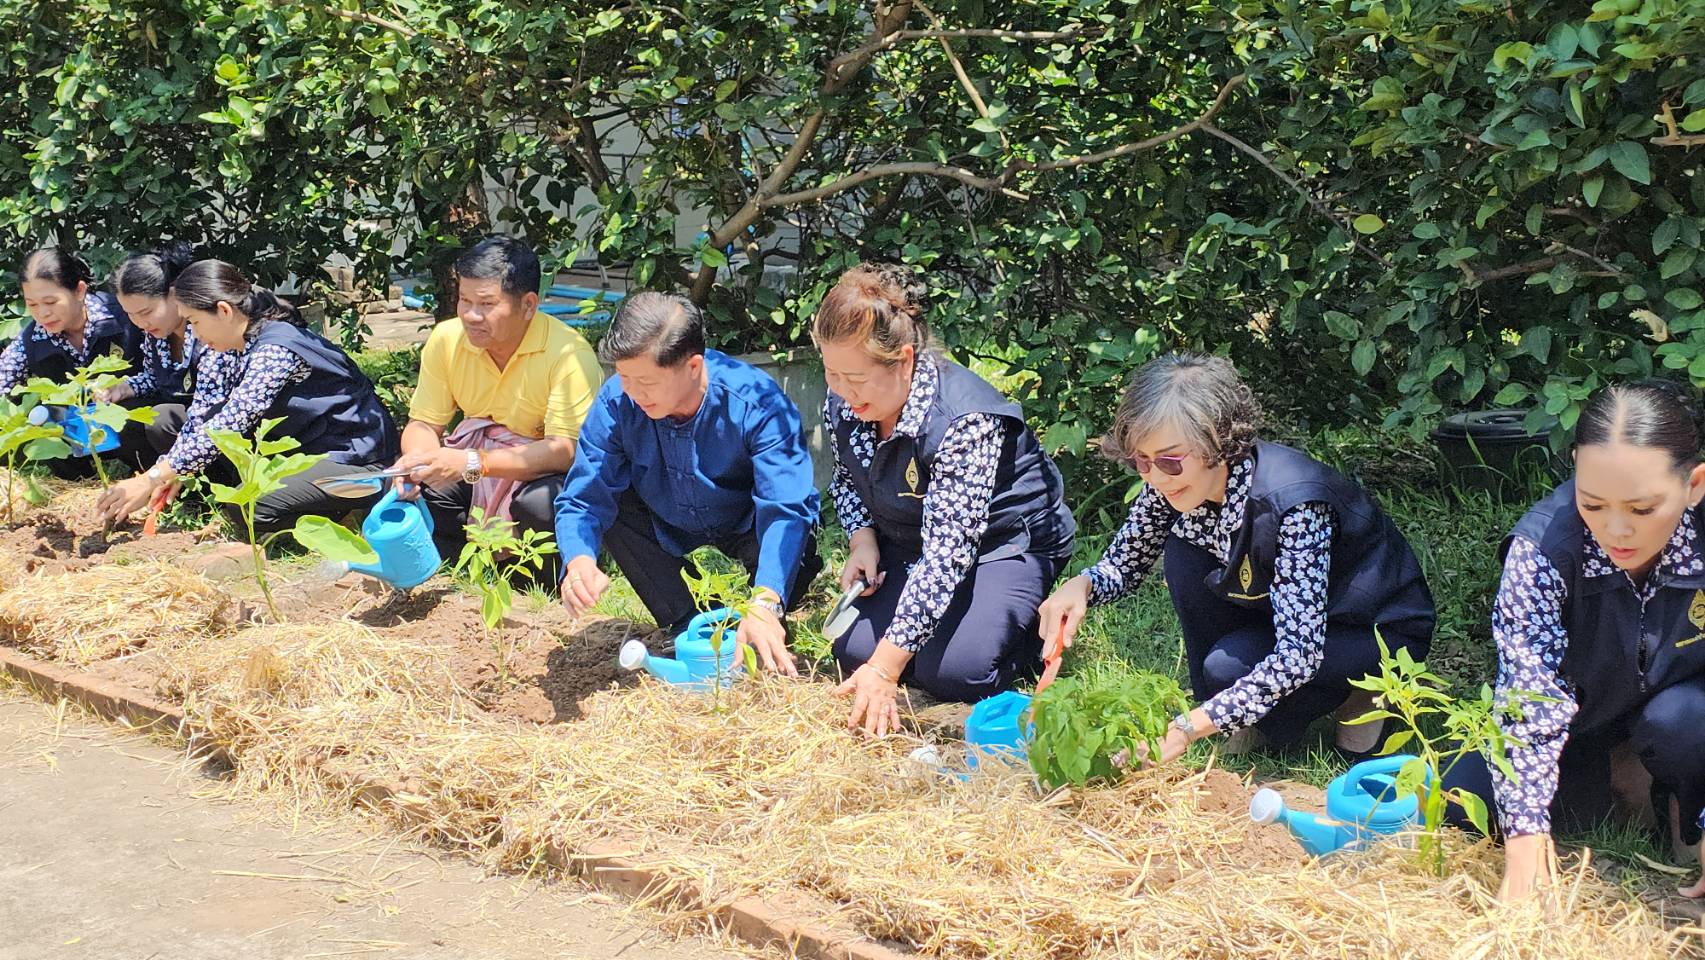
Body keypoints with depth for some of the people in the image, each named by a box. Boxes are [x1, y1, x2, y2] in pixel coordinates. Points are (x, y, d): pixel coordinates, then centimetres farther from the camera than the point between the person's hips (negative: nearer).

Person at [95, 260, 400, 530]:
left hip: (359, 463, -9)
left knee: (250, 506, -31)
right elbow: (205, 412, 3)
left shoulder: (276, 350, -25)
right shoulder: (239, 344, 2)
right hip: (303, 449, 9)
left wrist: (150, 480, -28)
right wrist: (170, 472, -11)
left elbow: (228, 423, -29)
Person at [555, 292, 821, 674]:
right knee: (605, 498, -23)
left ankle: (764, 632, 0)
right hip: (669, 524, 4)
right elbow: (582, 498, -22)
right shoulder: (616, 403, -24)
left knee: (796, 536, -35)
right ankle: (689, 629, -9)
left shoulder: (759, 403, -33)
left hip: (747, 526, -3)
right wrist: (579, 560, -46)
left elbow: (786, 508, -41)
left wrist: (764, 605, -56)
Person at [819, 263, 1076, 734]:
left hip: (1004, 540, -6)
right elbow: (846, 480, 10)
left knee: (953, 670, -26)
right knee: (852, 650, -13)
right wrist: (862, 538, -14)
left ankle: (1036, 631, 6)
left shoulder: (963, 422, -35)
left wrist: (885, 669, -41)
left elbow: (946, 555, -38)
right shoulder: (842, 404, -14)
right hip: (908, 544, 7)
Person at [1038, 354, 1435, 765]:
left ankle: (1356, 690, 0)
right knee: (1183, 553, -17)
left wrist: (1187, 728, -44)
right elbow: (1123, 563, 0)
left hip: (1386, 630, -7)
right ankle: (1234, 716, -3)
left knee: (1228, 669, -29)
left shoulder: (1291, 500, -36)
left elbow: (1299, 655, -39)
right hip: (1281, 612, 7)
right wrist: (1080, 586, -25)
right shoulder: (1174, 484, -16)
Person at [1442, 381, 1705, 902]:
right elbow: (1528, 689, -29)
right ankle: (1621, 772, 10)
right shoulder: (1543, 546, -31)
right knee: (1465, 802, -15)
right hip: (1584, 711, 1)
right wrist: (1526, 829, -34)